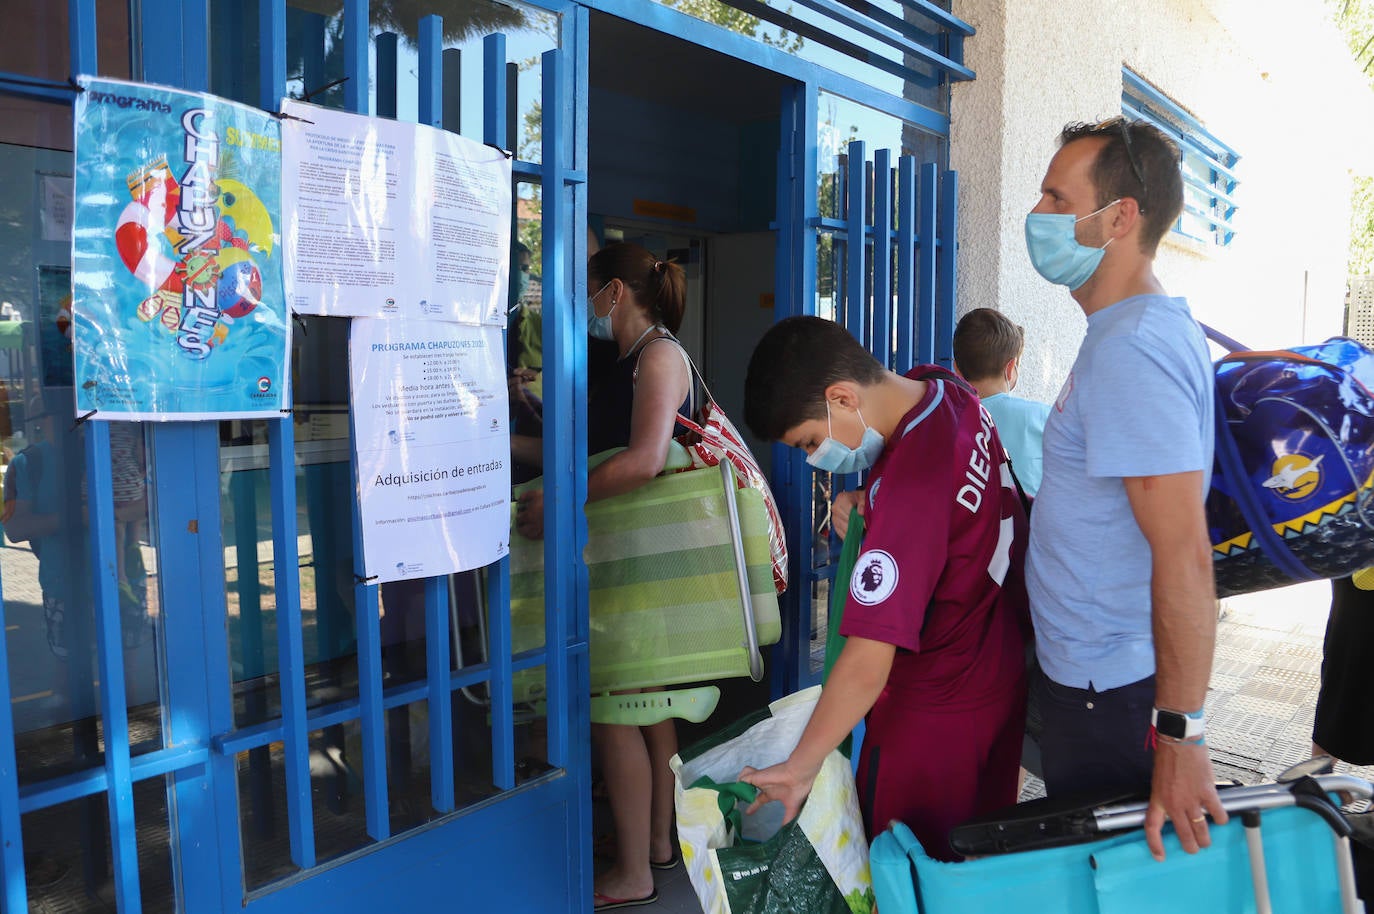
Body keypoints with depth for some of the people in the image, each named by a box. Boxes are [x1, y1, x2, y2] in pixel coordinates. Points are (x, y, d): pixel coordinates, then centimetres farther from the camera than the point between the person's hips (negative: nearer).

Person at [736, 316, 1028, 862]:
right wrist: (867, 513, 1)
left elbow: (866, 665, -33)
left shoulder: (908, 488, -32)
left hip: (935, 718, -9)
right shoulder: (948, 391, -6)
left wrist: (800, 767, -25)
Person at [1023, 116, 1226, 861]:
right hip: (1098, 668, 10)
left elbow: (1185, 557, -27)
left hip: (1108, 691, -10)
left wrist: (1179, 734, -24)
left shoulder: (1130, 352, -24)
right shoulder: (1157, 327, 10)